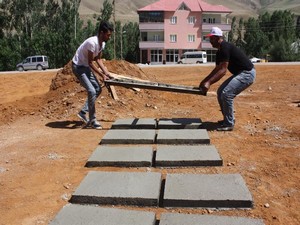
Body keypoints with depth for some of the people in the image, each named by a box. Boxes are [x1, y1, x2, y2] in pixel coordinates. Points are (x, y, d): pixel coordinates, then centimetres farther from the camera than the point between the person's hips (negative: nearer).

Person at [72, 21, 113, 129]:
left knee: (98, 89, 9)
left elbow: (98, 59, 8)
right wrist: (102, 75, -23)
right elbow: (90, 63, -24)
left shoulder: (102, 44, 0)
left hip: (86, 67, 10)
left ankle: (83, 112, 17)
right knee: (92, 91, -17)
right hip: (78, 66, -9)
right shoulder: (92, 42, -27)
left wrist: (106, 72, -3)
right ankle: (92, 120, -5)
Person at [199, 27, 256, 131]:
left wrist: (209, 83, -33)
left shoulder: (225, 47, -21)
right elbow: (217, 69, 17)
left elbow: (223, 70, -27)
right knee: (220, 92, 11)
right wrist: (204, 81, 12)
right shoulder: (219, 51, 9)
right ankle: (227, 119, 23)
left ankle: (229, 124, -5)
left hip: (247, 73, -10)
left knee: (226, 94, -19)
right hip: (239, 73, 10)